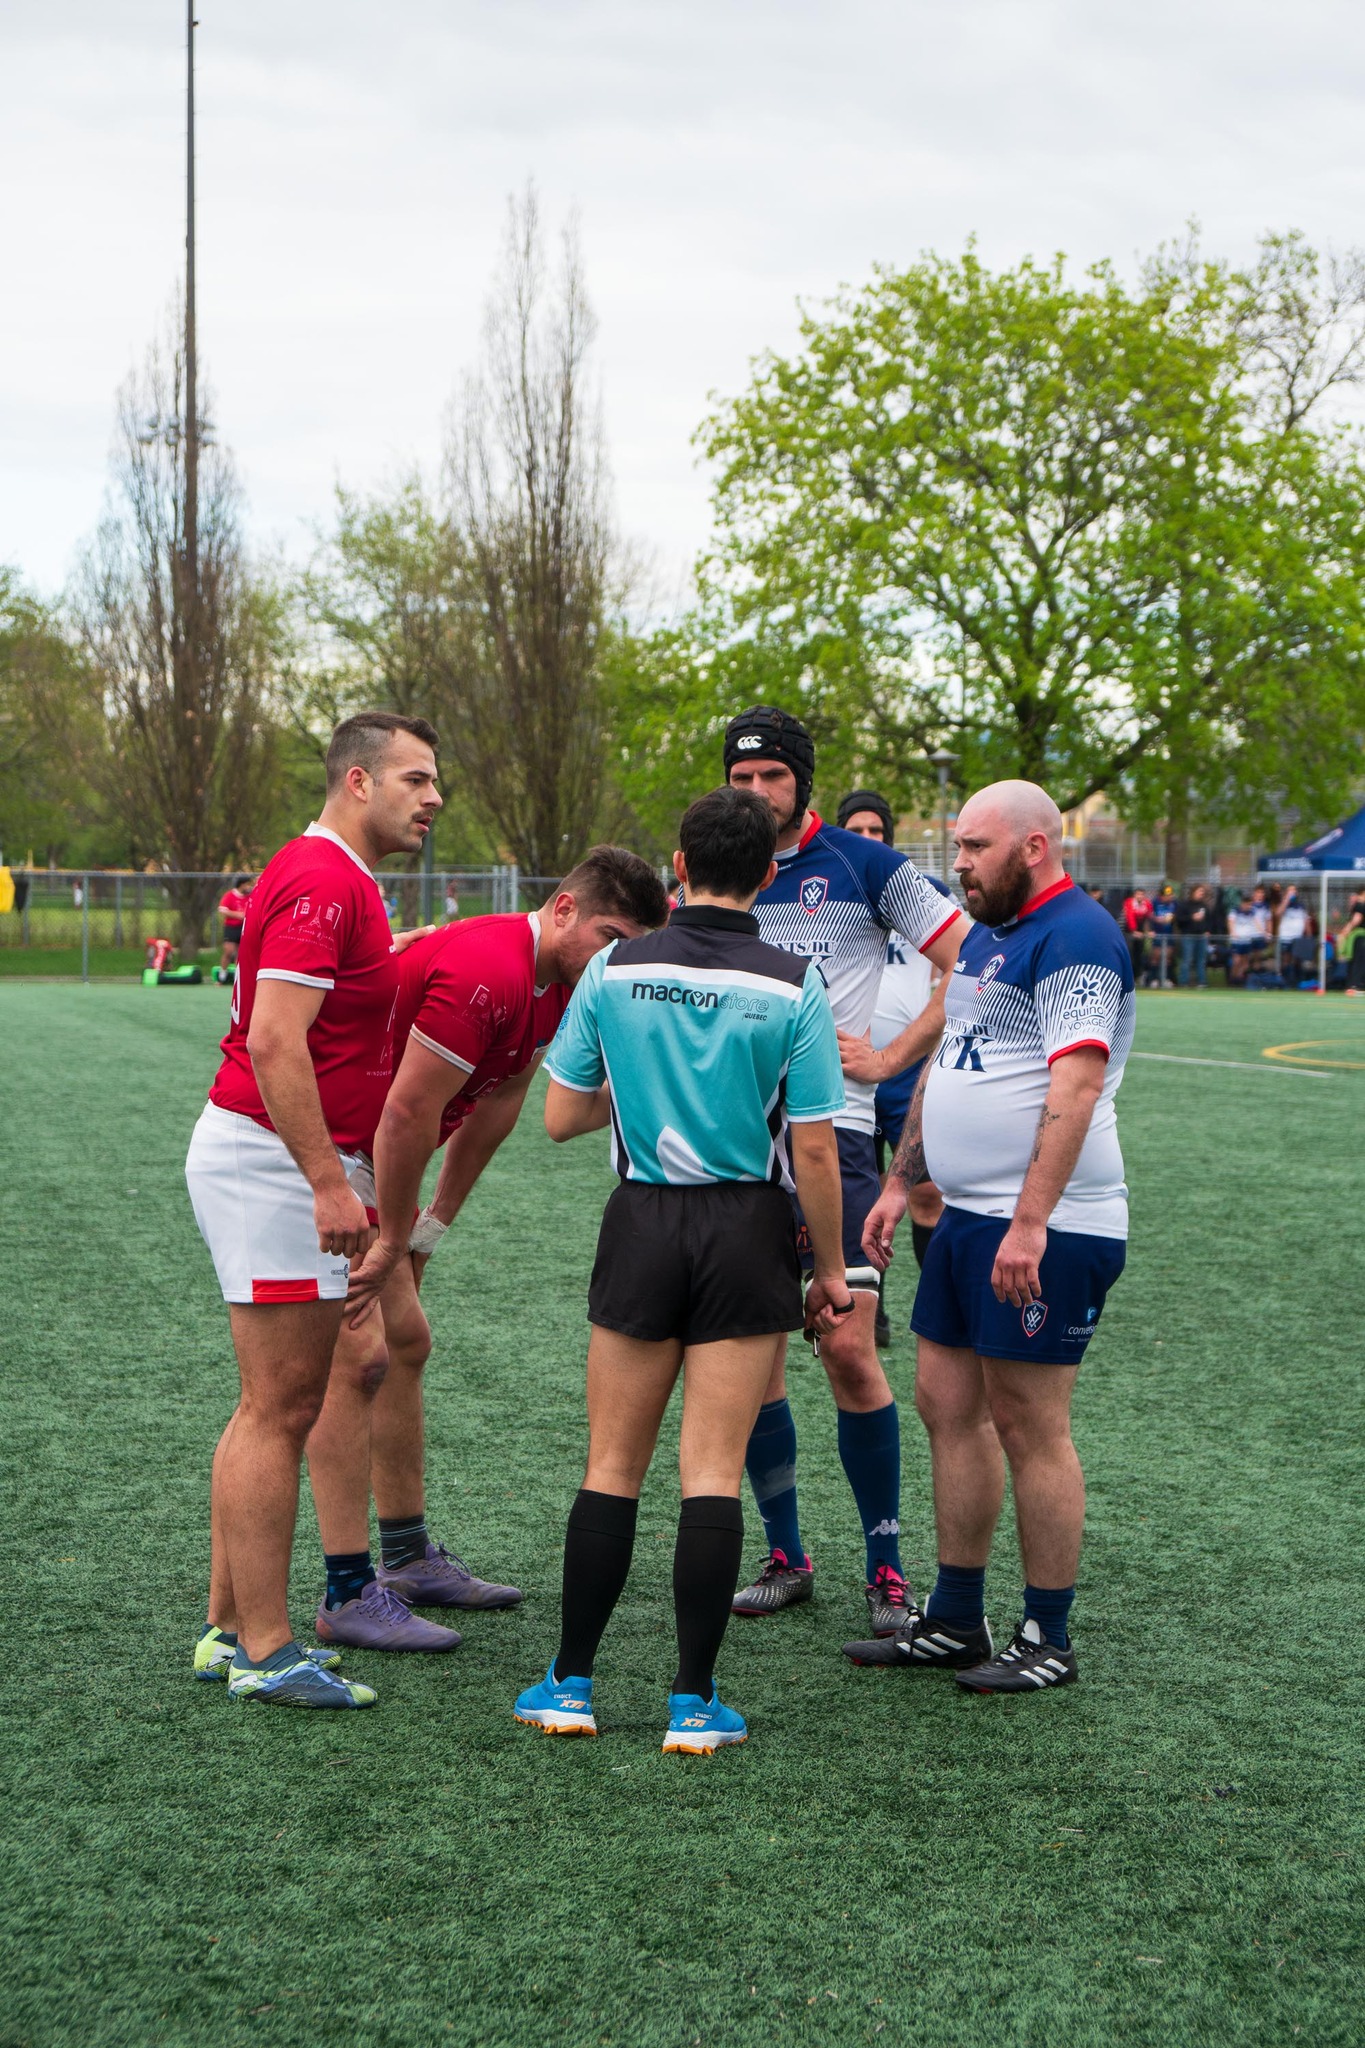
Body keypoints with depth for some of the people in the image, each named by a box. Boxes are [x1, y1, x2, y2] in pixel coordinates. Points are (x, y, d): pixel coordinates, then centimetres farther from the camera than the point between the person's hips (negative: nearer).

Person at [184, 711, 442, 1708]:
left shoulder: (343, 883, 17)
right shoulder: (321, 881, -16)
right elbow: (273, 1042, -25)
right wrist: (330, 1184, -26)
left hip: (301, 1161, 11)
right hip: (272, 1163, -11)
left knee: (281, 1407, 13)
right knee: (278, 1409, -7)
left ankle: (231, 1629, 19)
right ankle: (265, 1650, -1)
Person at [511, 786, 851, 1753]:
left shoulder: (613, 970, -2)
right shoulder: (793, 985, -8)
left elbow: (561, 1116, 3)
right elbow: (814, 1149, -8)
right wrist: (830, 1269, 3)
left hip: (643, 1225, 2)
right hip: (747, 1235, -1)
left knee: (612, 1466, 11)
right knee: (713, 1472, 2)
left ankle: (572, 1683, 16)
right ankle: (694, 1701, 6)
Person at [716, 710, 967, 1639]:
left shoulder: (864, 865, -1)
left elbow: (970, 965, 0)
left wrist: (891, 1056, -5)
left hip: (833, 1133, -4)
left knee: (848, 1349, -9)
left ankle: (887, 1567, 4)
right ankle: (786, 1556, 17)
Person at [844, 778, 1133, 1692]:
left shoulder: (1075, 938, -14)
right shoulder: (986, 937, 17)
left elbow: (1077, 1086, -23)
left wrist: (1029, 1224, -28)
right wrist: (899, 1184, 22)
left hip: (1042, 1230, -10)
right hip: (967, 1216, 10)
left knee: (1027, 1421, -3)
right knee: (947, 1404, 12)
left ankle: (1049, 1640, 9)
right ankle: (955, 1621, 22)